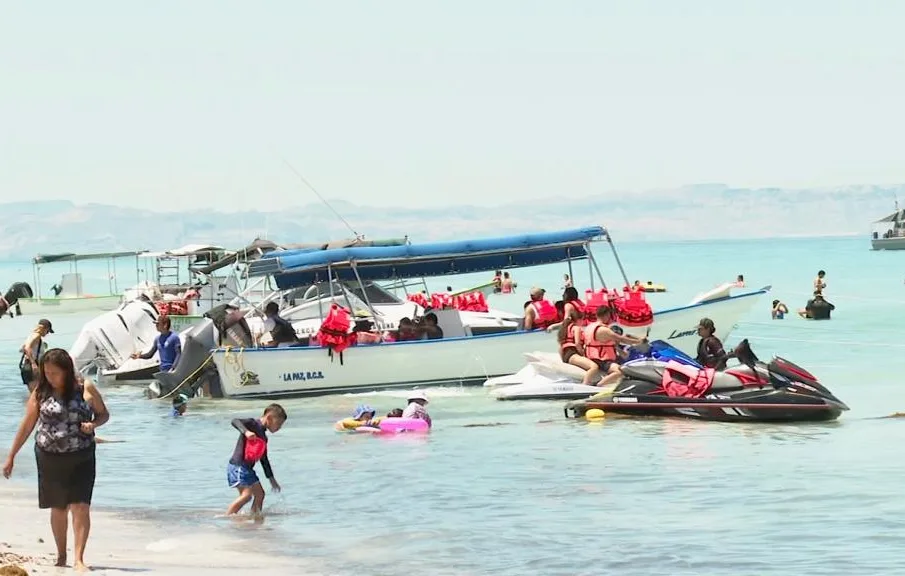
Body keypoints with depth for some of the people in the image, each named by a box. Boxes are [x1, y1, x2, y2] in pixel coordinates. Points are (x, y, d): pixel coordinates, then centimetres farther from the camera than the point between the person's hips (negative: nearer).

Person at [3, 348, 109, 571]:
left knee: (81, 507, -12)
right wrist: (11, 455, 6)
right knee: (58, 508, 11)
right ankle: (61, 556, 26)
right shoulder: (41, 393, 0)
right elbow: (27, 425, 5)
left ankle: (79, 559, -13)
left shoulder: (86, 389, -2)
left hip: (81, 458, -1)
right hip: (50, 458, 2)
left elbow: (104, 414, 10)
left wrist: (93, 424, -13)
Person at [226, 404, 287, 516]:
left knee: (259, 493, 10)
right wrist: (246, 432, -41)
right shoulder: (253, 424, -7)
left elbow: (264, 459, 28)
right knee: (246, 495, -19)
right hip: (238, 466, -10)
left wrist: (272, 479, 31)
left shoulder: (263, 437, 19)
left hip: (247, 468, 10)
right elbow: (235, 421, -24)